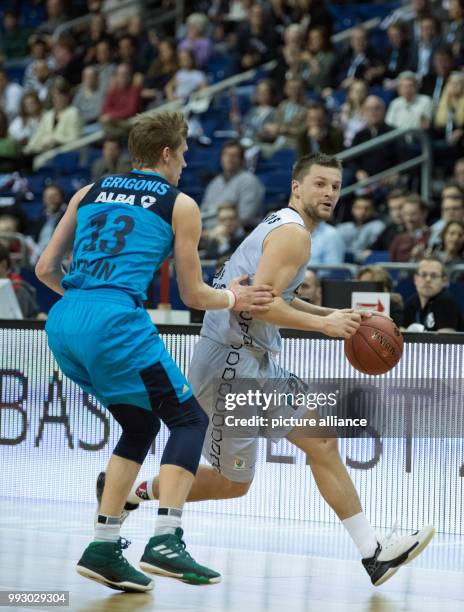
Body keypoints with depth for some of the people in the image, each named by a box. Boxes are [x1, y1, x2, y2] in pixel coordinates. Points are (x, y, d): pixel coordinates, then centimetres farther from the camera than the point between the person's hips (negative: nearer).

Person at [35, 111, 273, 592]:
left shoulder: (89, 193, 21)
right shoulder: (180, 205, 7)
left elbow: (45, 269, 20)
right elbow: (193, 295, 10)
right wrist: (234, 298, 29)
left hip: (62, 324, 6)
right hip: (115, 323, -6)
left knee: (140, 425, 21)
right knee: (188, 420, 5)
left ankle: (103, 547, 13)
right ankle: (165, 541, -12)